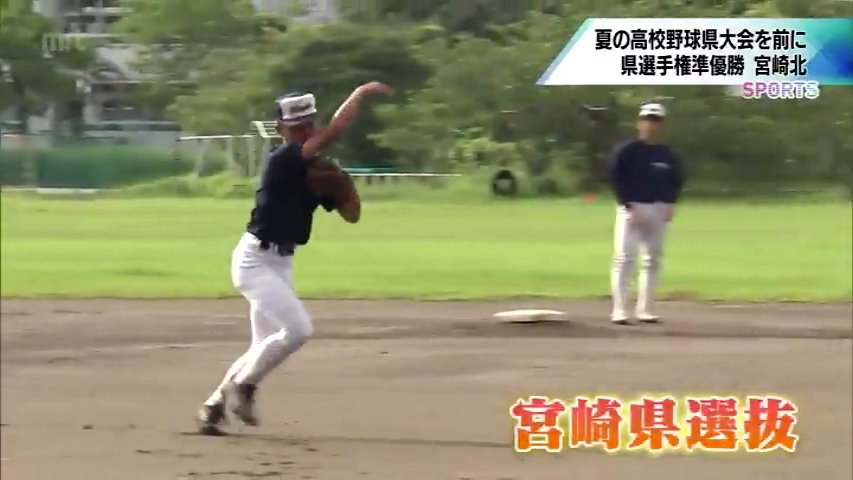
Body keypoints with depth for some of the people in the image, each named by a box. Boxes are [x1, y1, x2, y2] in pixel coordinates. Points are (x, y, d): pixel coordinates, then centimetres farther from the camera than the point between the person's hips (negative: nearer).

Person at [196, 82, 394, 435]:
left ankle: (214, 406, 22)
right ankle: (243, 384, -2)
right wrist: (361, 93, -23)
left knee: (268, 346, 12)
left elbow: (351, 214, 8)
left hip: (281, 262, 9)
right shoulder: (282, 160, -18)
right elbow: (334, 131, -29)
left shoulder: (316, 170, 8)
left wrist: (345, 182, -9)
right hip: (256, 259, -9)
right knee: (297, 329, -20)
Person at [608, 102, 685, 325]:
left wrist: (670, 204, 1)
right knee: (624, 258, -9)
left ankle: (645, 310, 12)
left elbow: (677, 179, 16)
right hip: (631, 208, -6)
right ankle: (619, 311, -10)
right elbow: (616, 179, -11)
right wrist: (629, 207, -17)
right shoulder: (626, 150, -7)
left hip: (658, 209, 6)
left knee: (653, 260, 7)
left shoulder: (667, 154, 8)